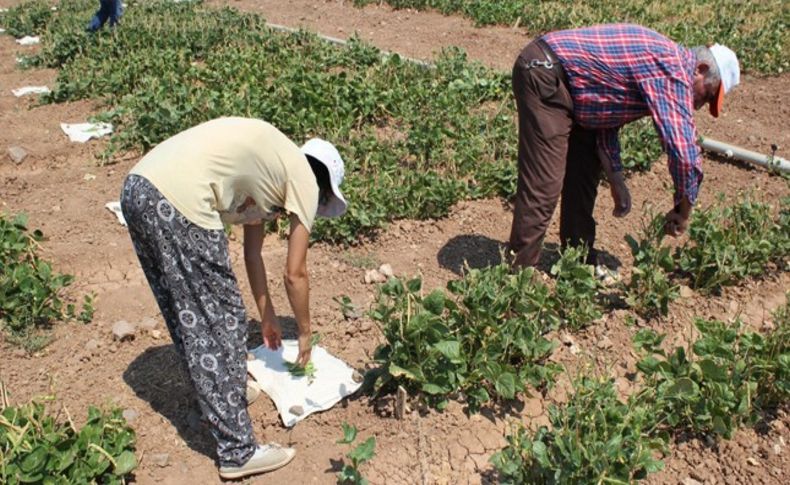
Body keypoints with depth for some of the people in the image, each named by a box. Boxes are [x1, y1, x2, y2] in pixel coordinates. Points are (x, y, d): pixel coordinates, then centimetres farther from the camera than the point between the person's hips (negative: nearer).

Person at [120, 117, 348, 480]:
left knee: (187, 314, 24)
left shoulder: (268, 165, 31)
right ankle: (238, 452, 13)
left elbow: (252, 253, 36)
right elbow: (295, 274, 12)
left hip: (138, 188, 10)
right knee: (220, 324, 2)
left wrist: (267, 316, 43)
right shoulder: (305, 181, 8)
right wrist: (304, 333, 27)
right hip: (178, 201, -9)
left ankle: (219, 396, 44)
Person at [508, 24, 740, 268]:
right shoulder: (673, 72, -14)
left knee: (585, 169, 15)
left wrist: (616, 179, 14)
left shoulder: (664, 59, 17)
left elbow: (606, 112, 18)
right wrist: (683, 210, -5)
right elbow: (683, 150, -20)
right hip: (544, 75, -11)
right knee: (543, 184, -11)